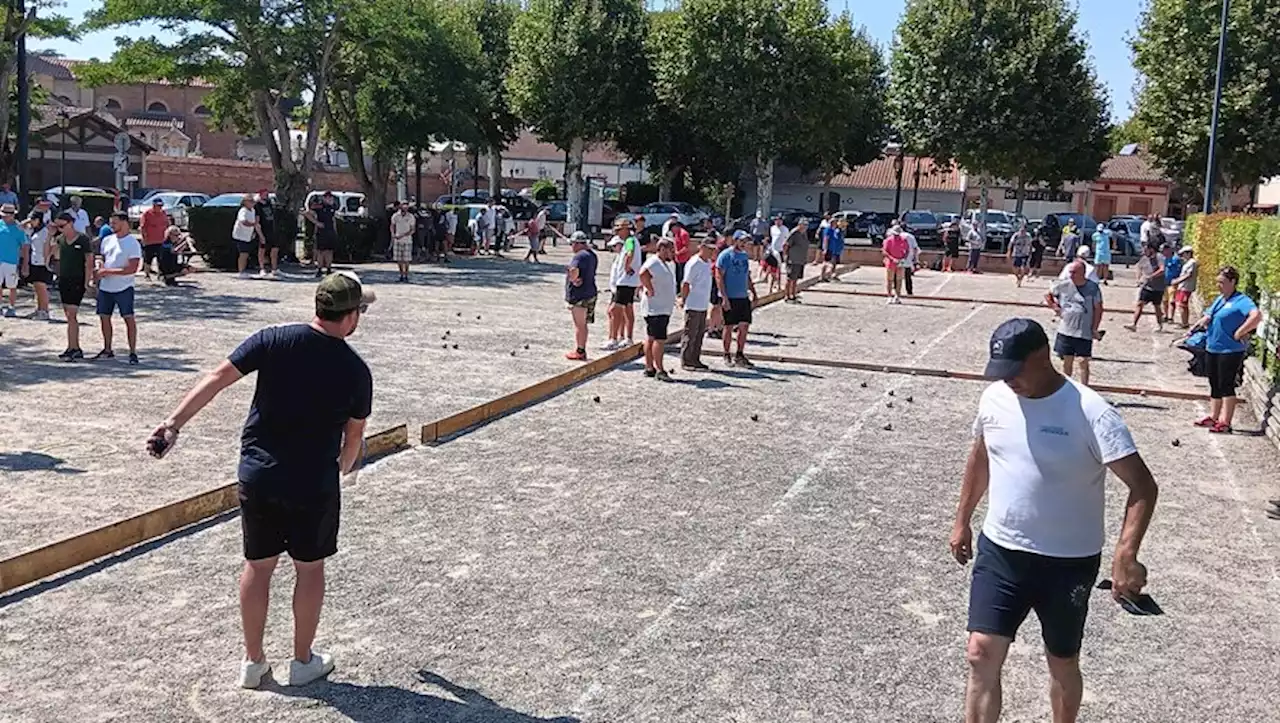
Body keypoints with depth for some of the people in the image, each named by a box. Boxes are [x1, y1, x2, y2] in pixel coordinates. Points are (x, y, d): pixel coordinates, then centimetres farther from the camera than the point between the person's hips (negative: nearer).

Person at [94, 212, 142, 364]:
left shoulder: (133, 243, -9)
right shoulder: (107, 240, 12)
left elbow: (132, 268, -16)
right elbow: (103, 259, 22)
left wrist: (109, 271, -17)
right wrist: (100, 271, -1)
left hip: (123, 287, -7)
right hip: (105, 287, 7)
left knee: (129, 318, -6)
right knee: (104, 317, 11)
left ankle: (133, 352, -1)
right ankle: (107, 350, 24)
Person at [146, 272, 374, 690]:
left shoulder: (274, 340, -6)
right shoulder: (356, 370, -7)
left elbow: (217, 379, -11)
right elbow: (354, 435, 4)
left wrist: (173, 424, -9)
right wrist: (342, 467, 23)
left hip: (257, 475, 2)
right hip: (314, 483, -2)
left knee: (258, 565, 16)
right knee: (310, 568, 15)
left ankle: (253, 662, 28)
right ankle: (303, 662, 27)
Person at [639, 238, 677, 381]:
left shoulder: (665, 264, 19)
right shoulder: (653, 262, -14)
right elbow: (643, 274, -33)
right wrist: (651, 290, -25)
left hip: (664, 308, 10)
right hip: (655, 309, -10)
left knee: (651, 338, 12)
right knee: (659, 339, -11)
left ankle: (649, 368, 15)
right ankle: (659, 370, -10)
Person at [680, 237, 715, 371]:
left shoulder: (708, 262, 11)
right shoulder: (694, 263, -16)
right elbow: (685, 284, -15)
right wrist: (683, 299, -11)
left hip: (703, 305, 8)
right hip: (693, 305, -8)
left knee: (700, 334, 13)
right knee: (690, 334, -1)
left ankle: (695, 360, 21)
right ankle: (686, 362, 6)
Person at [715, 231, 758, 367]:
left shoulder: (745, 255, 13)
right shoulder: (725, 255, -8)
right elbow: (719, 277, -12)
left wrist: (753, 292, 15)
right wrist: (724, 298, -17)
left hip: (743, 297, 6)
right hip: (729, 298, -6)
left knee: (745, 325, 5)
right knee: (729, 326, 1)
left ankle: (740, 355, 16)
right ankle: (727, 356, 13)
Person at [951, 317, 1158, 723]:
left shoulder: (1091, 413, -20)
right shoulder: (995, 398, -3)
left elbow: (1143, 487, -22)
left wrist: (1125, 556, -35)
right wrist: (962, 521, 18)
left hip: (1068, 562, -3)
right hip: (999, 551, 4)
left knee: (1062, 662, 15)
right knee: (981, 654, -2)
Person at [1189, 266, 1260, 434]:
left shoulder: (1241, 300, -16)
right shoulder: (1219, 299, 12)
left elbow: (1256, 316, -32)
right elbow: (1207, 318, 21)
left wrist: (1239, 334, -26)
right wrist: (1194, 328, 5)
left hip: (1230, 351, -9)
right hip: (1212, 348, 9)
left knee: (1226, 386, -4)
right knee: (1215, 385, 16)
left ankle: (1225, 423, 2)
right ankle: (1213, 417, 27)